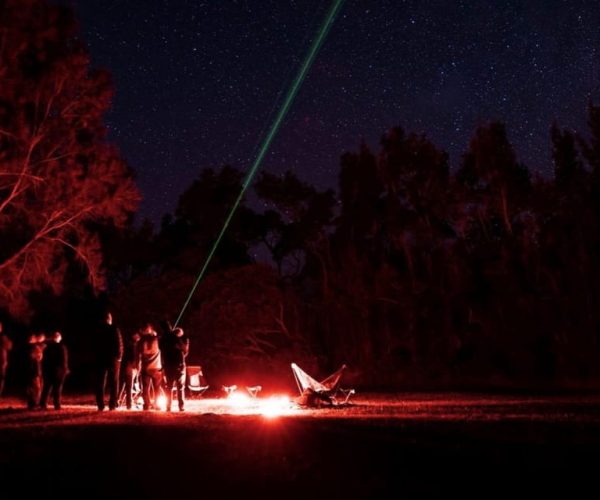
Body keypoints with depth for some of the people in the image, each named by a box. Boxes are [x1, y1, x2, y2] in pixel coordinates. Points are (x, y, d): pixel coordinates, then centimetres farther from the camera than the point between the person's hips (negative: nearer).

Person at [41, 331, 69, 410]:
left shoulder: (47, 347, 3)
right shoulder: (61, 347, -9)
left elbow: (44, 359, 6)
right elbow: (64, 359, -10)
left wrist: (43, 368, 11)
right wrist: (65, 369, -2)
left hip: (47, 370, 4)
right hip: (59, 370, -4)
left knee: (47, 387, 11)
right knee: (57, 388, 1)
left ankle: (43, 404, 10)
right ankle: (57, 405, 0)